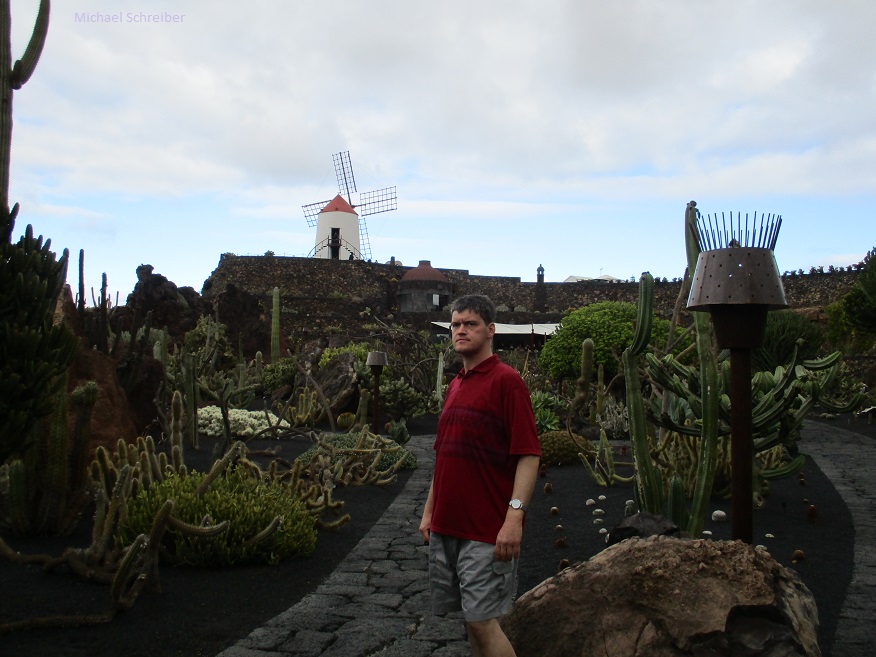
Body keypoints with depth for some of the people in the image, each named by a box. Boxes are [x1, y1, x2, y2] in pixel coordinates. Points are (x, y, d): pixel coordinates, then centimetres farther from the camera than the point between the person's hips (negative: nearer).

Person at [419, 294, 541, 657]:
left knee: (483, 622, -4)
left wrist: (515, 516, -23)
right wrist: (429, 511, 18)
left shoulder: (506, 380, -10)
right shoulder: (455, 385, 13)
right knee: (471, 620, 14)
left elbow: (529, 454, -15)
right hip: (445, 527, 7)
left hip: (487, 532, -7)